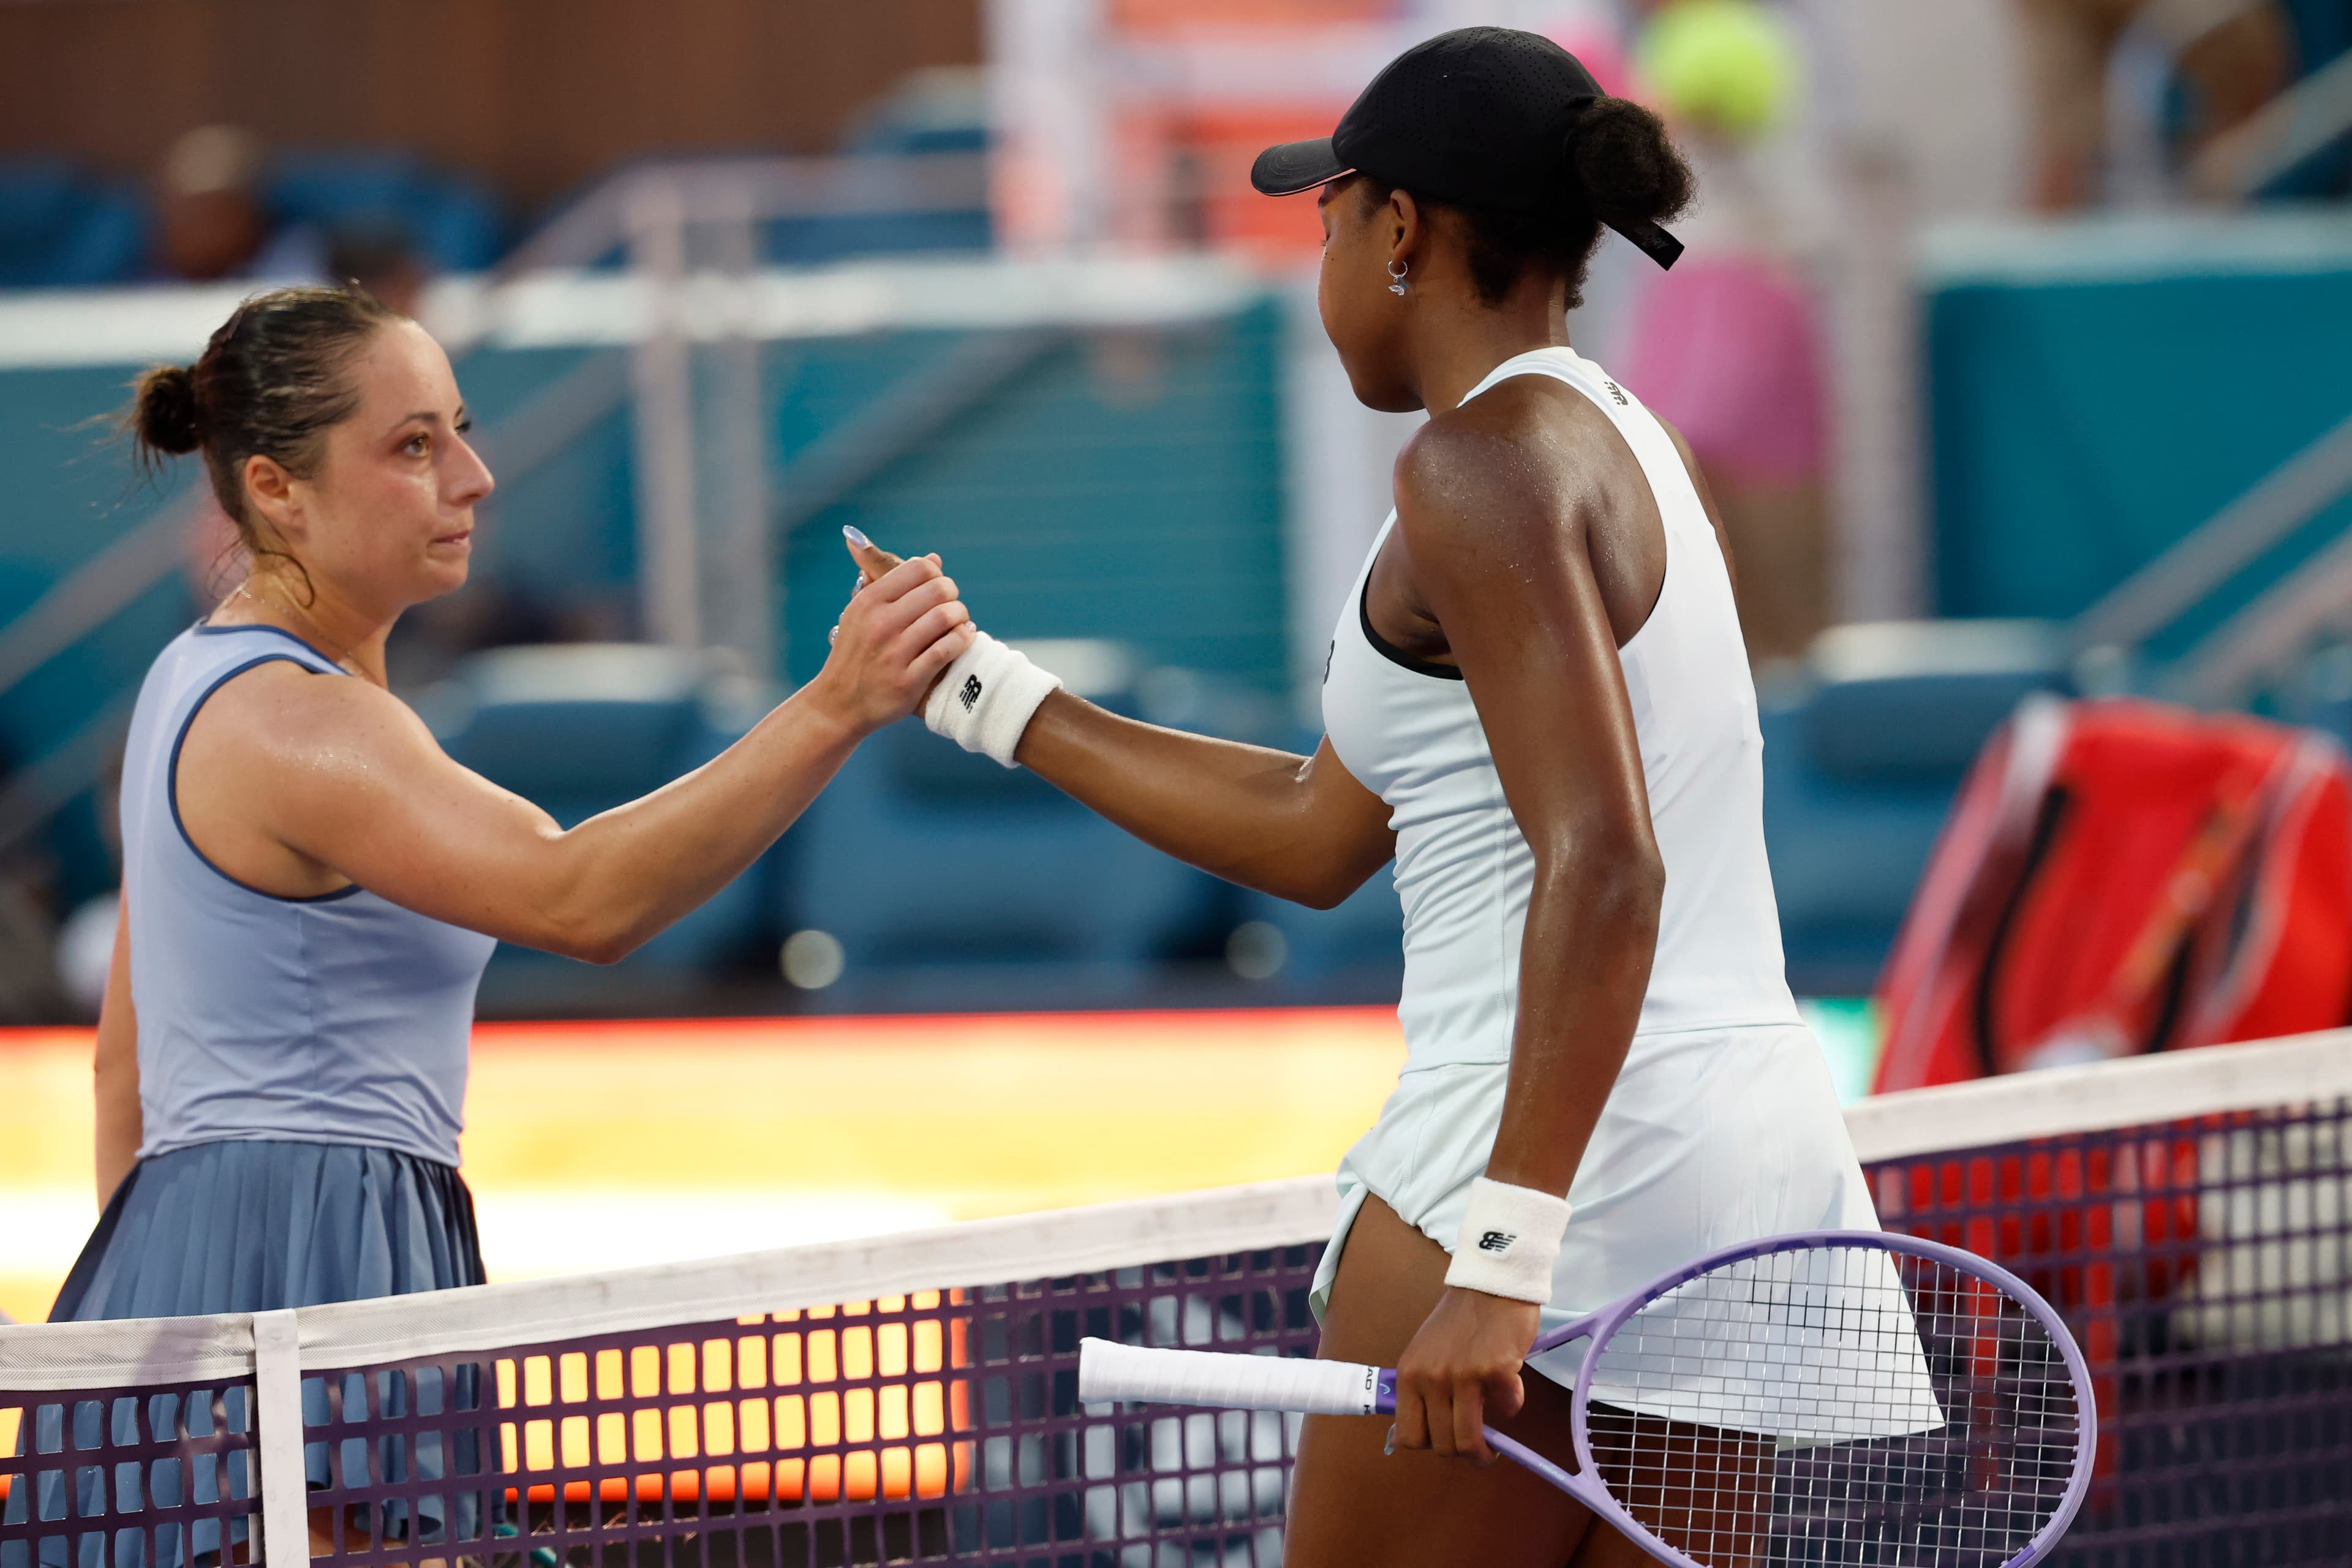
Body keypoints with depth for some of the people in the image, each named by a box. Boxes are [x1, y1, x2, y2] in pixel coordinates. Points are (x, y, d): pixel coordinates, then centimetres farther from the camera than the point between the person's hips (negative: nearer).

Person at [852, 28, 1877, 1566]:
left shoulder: (1487, 460, -10)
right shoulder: (1625, 445, 19)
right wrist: (994, 697, 29)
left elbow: (1604, 872, -22)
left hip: (1575, 1167, -9)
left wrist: (1504, 1253, -25)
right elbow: (1318, 836, 24)